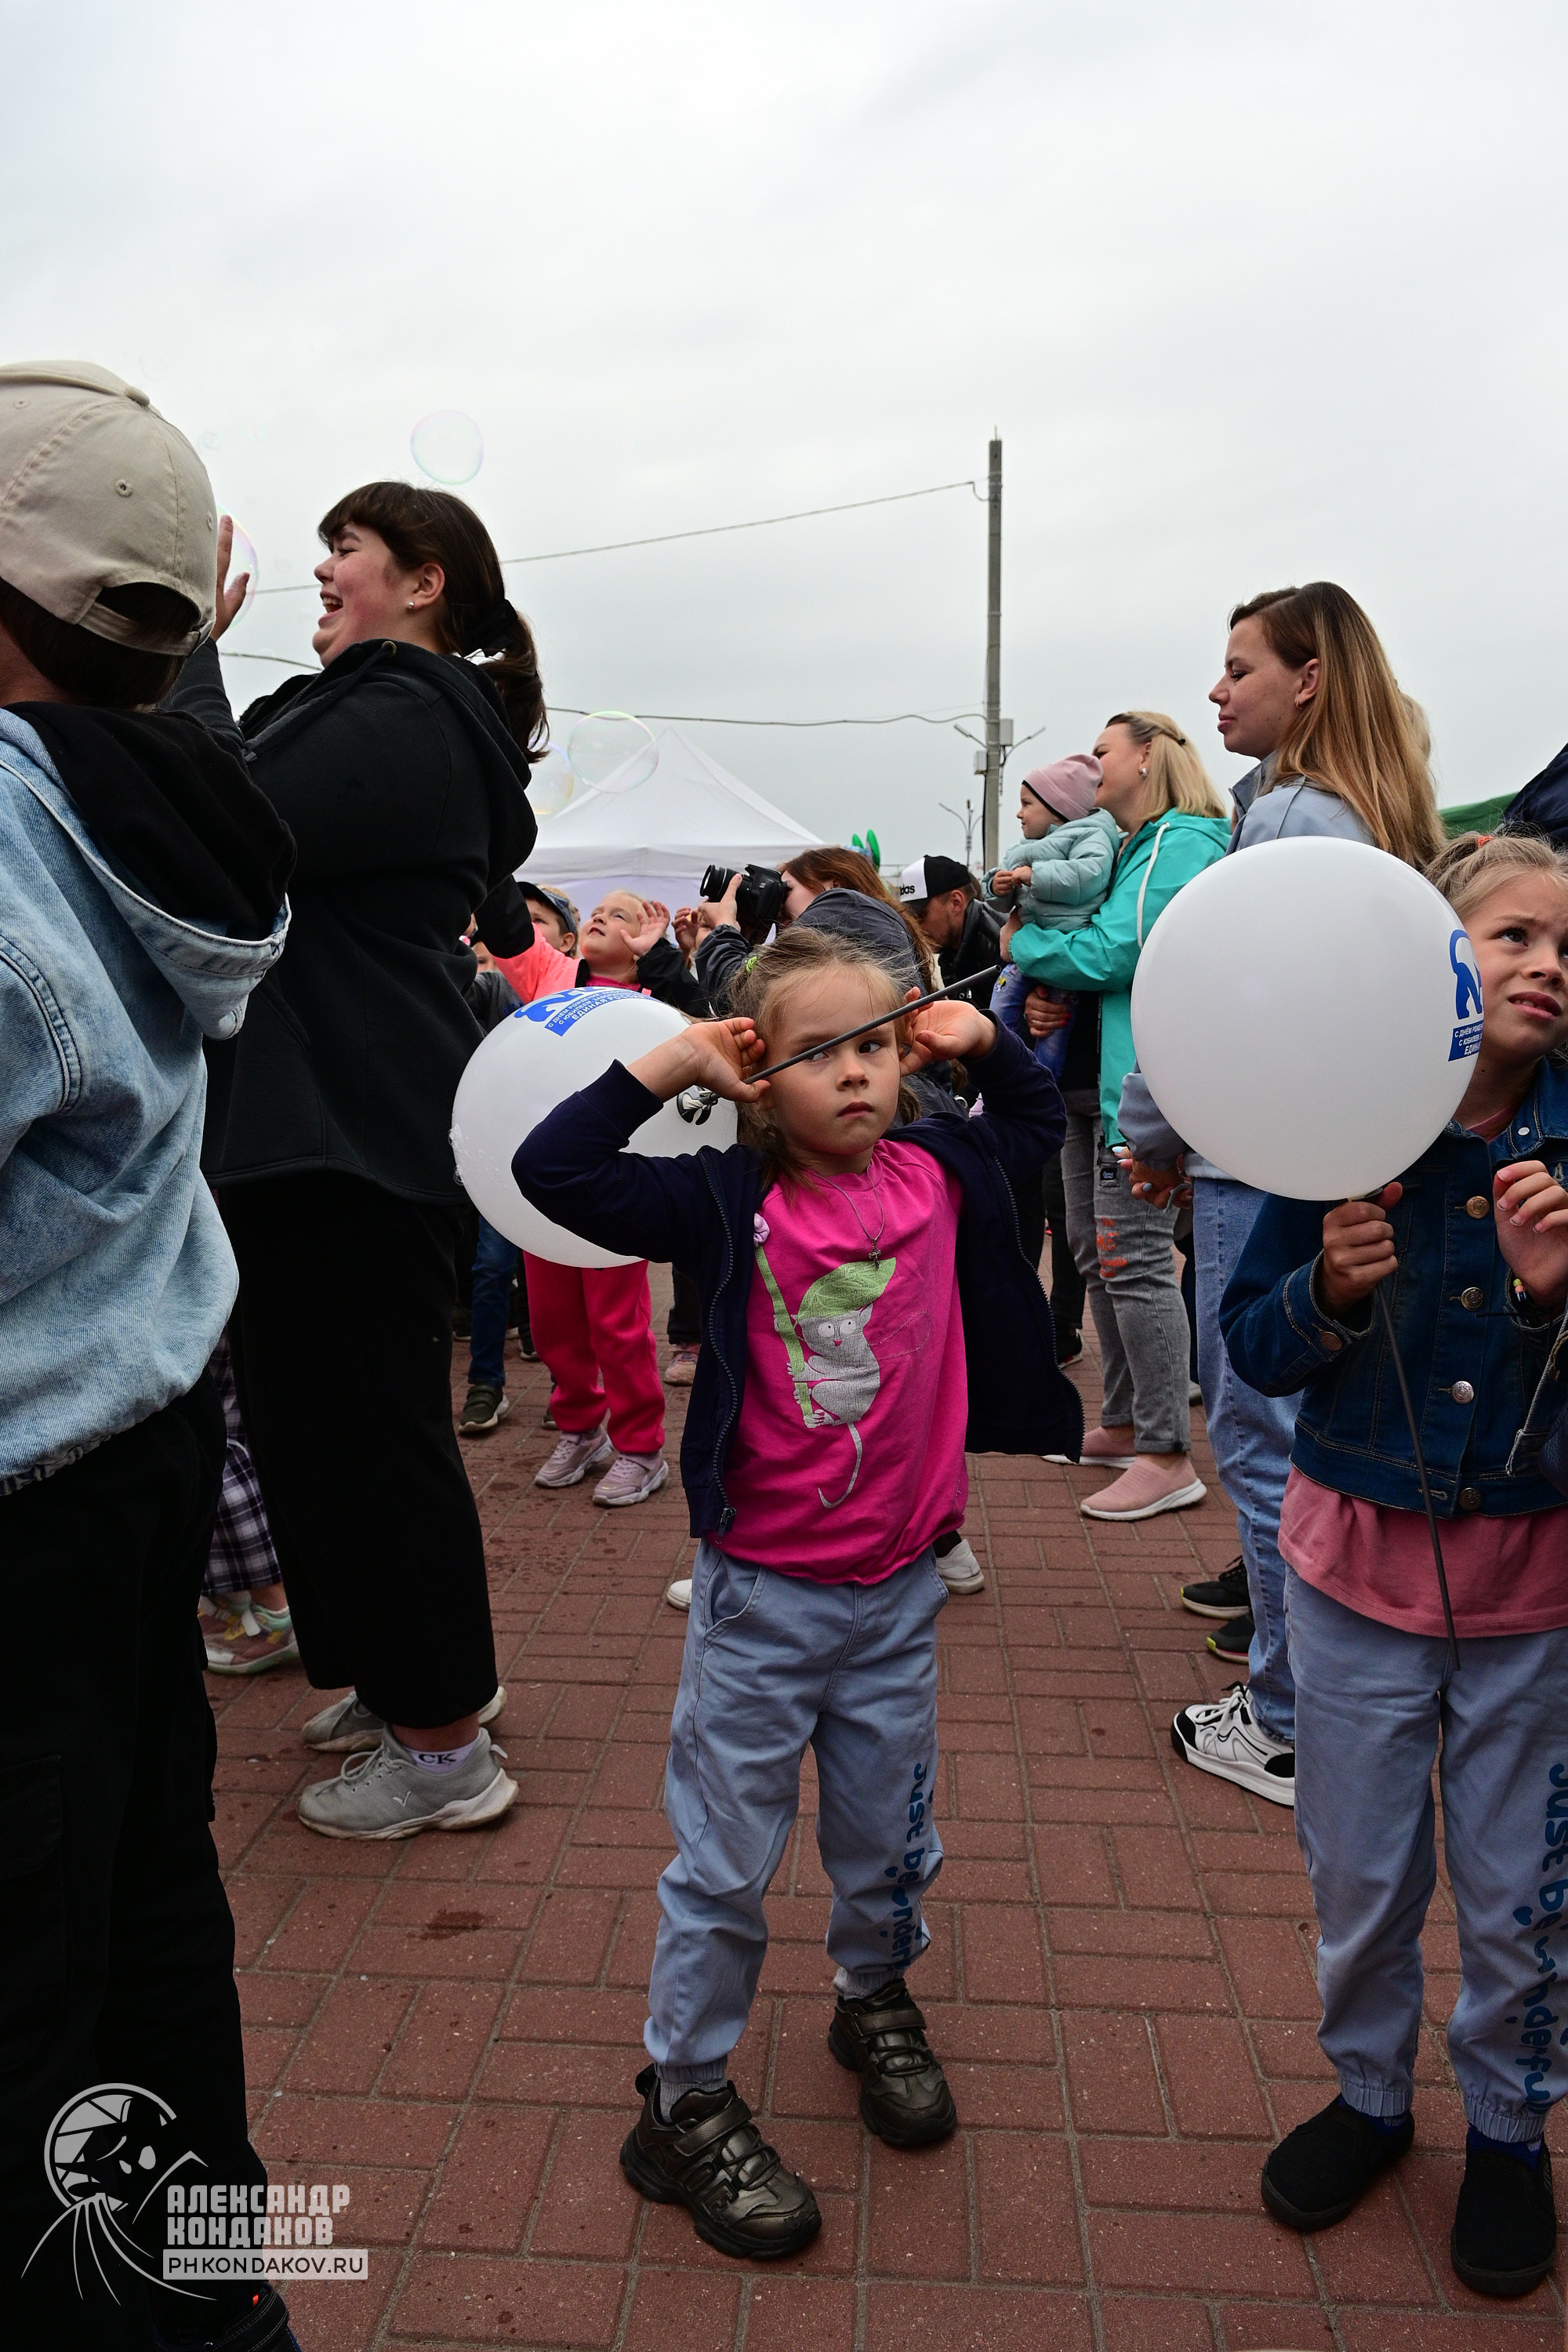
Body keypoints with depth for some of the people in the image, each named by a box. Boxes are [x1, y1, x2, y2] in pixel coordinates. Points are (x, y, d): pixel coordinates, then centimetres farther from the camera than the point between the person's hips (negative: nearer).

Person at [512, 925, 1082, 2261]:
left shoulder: (939, 1175, -2)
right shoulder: (730, 1203, -13)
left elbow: (1042, 1117, 18)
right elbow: (551, 1173, -18)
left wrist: (981, 1038, 3)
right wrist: (667, 1063, -17)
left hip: (899, 1590, 3)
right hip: (762, 1596, -3)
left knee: (890, 1835, 21)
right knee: (725, 1861, 10)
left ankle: (877, 2004, 50)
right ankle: (686, 2104, 30)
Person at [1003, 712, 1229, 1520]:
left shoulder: (1180, 842, -11)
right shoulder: (1132, 845, 21)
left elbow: (1109, 952, -20)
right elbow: (1090, 947, 20)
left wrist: (1021, 943, -4)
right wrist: (1042, 994, -2)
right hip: (1095, 1079, 11)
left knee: (1132, 1259, -9)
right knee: (1093, 1250, 15)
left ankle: (1168, 1458, -1)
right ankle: (1124, 1427, 27)